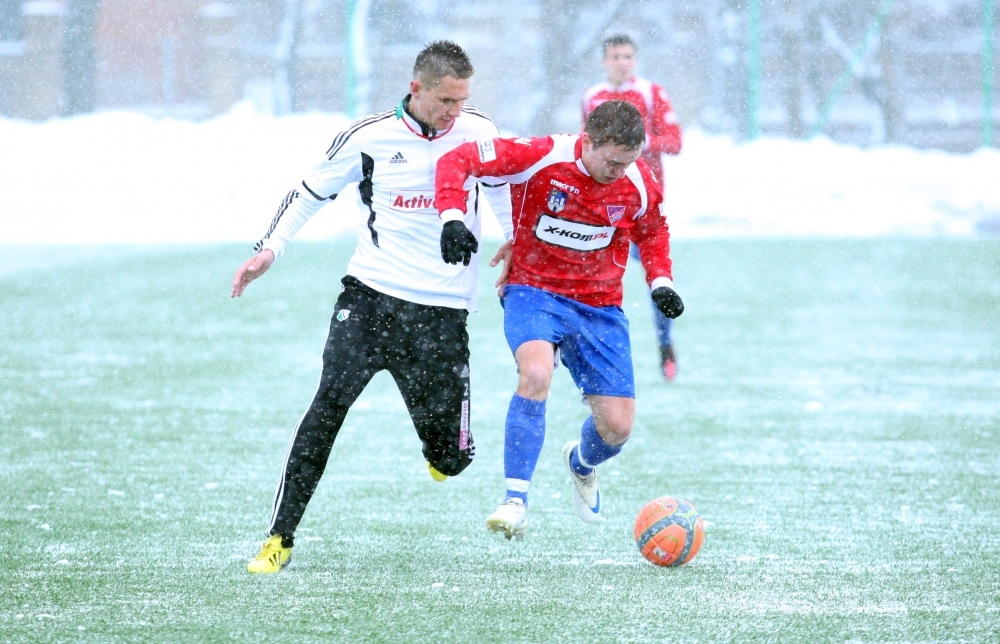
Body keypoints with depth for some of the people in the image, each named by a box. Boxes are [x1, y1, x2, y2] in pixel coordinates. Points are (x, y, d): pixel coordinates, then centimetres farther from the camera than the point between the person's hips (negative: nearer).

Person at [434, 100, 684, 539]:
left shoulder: (639, 184, -9)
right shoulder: (539, 158, -21)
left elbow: (652, 232, 14)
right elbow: (457, 160, -19)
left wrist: (660, 282, -1)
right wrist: (453, 218, -33)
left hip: (599, 305, 3)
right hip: (534, 291, -3)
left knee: (617, 426, -2)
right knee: (536, 373, -35)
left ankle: (582, 463, 38)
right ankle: (515, 500, -29)